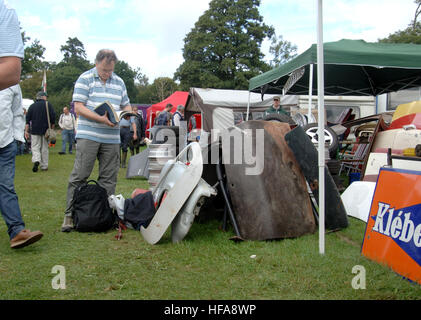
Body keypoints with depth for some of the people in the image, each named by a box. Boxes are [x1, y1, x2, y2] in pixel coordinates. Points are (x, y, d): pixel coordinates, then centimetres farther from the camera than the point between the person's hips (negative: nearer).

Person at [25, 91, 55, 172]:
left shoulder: (32, 106, 6)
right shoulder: (48, 104, 0)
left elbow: (27, 119, 2)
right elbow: (53, 116, -4)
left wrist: (26, 131, 3)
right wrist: (52, 127, 7)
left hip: (35, 130, 1)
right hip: (45, 130, 0)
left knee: (35, 147, 5)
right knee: (44, 148, 7)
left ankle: (36, 160, -22)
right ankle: (44, 166, 10)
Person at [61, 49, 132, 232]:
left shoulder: (119, 82, 17)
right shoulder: (85, 79, 1)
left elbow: (126, 105, 24)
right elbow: (78, 107, -7)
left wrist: (127, 113, -1)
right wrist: (101, 119, -19)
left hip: (112, 138, 5)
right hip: (88, 135, -5)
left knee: (109, 178, 5)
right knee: (79, 176, -5)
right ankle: (70, 215, 2)